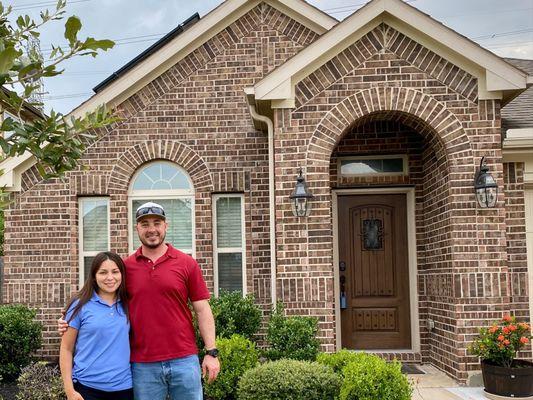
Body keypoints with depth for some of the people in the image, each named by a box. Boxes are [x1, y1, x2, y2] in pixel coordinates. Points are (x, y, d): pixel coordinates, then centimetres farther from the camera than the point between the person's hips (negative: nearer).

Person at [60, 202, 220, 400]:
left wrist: (211, 352, -3)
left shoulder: (187, 263, 2)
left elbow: (202, 310, 2)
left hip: (184, 360, -1)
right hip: (142, 365, 1)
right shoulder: (126, 266, 5)